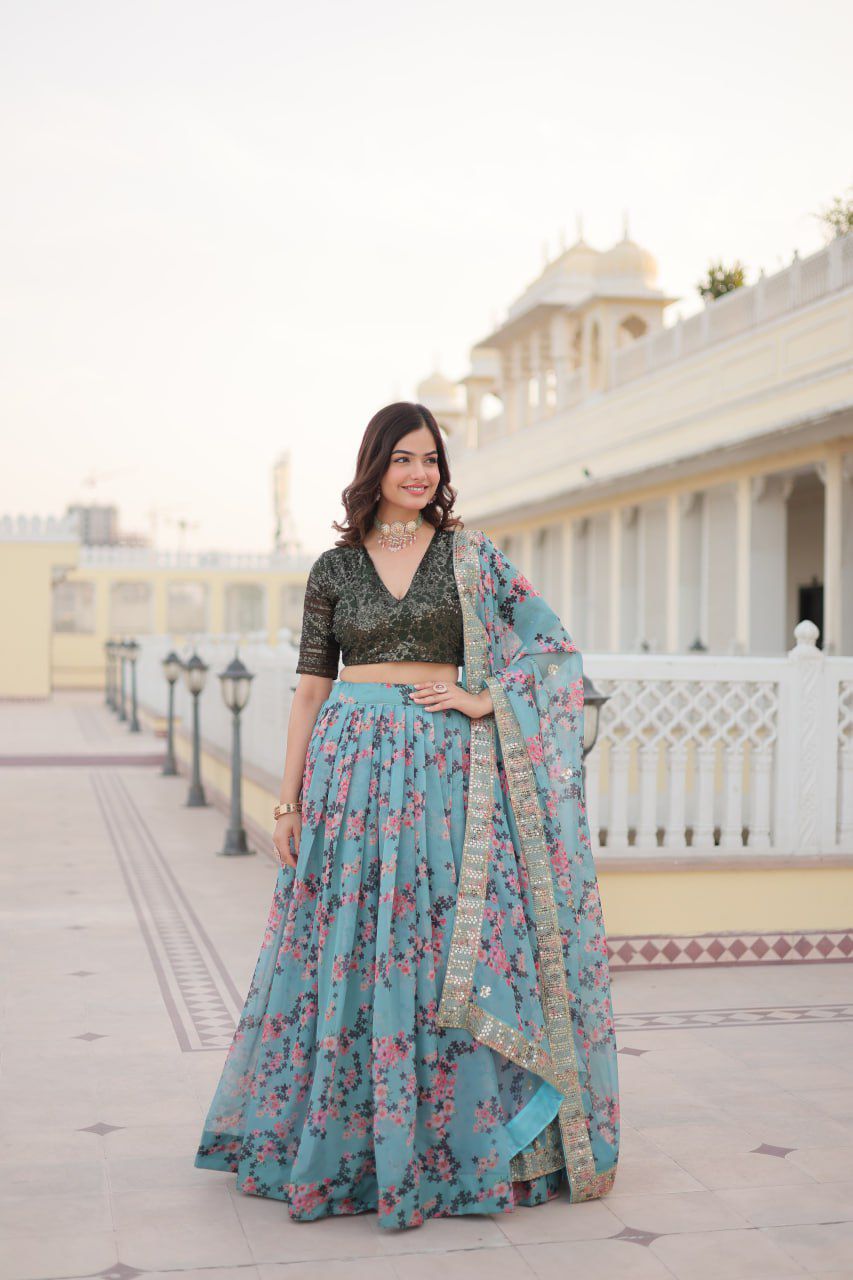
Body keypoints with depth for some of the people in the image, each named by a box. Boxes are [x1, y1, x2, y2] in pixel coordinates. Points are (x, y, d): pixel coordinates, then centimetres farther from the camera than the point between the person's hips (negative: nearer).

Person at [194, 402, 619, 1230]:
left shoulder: (470, 557, 5)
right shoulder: (334, 568, 8)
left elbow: (555, 645, 5)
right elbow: (310, 689, 7)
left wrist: (486, 701, -7)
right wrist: (288, 802, 3)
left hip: (441, 770, -1)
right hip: (351, 765, 1)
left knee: (444, 951, -1)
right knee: (347, 952, 3)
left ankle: (454, 1146, 12)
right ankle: (343, 1142, 18)